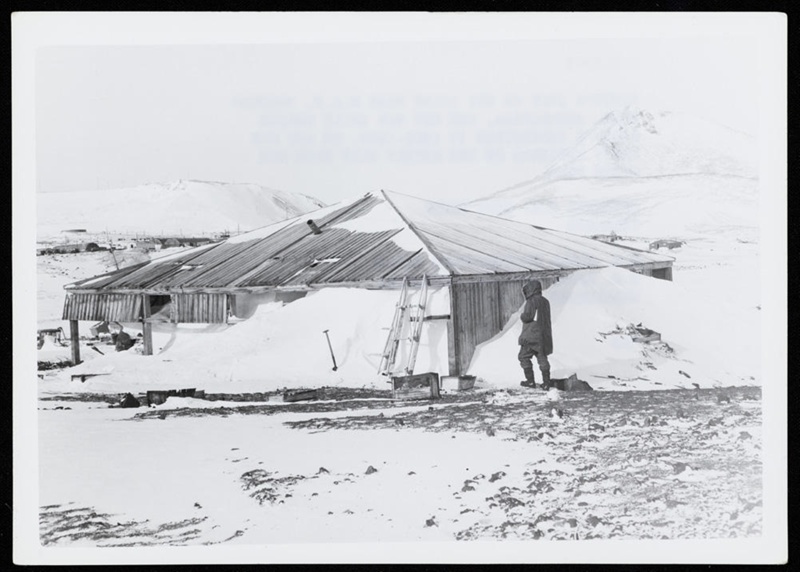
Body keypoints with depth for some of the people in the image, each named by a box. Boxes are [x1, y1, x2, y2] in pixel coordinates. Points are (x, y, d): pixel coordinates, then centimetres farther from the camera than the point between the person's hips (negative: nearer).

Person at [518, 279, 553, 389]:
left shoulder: (531, 302, -14)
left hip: (532, 335, -7)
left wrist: (522, 316, 3)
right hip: (544, 335, 7)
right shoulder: (545, 301, 11)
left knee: (524, 356, 6)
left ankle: (530, 381, 4)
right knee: (542, 358, 11)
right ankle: (546, 383, 6)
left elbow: (526, 317, -20)